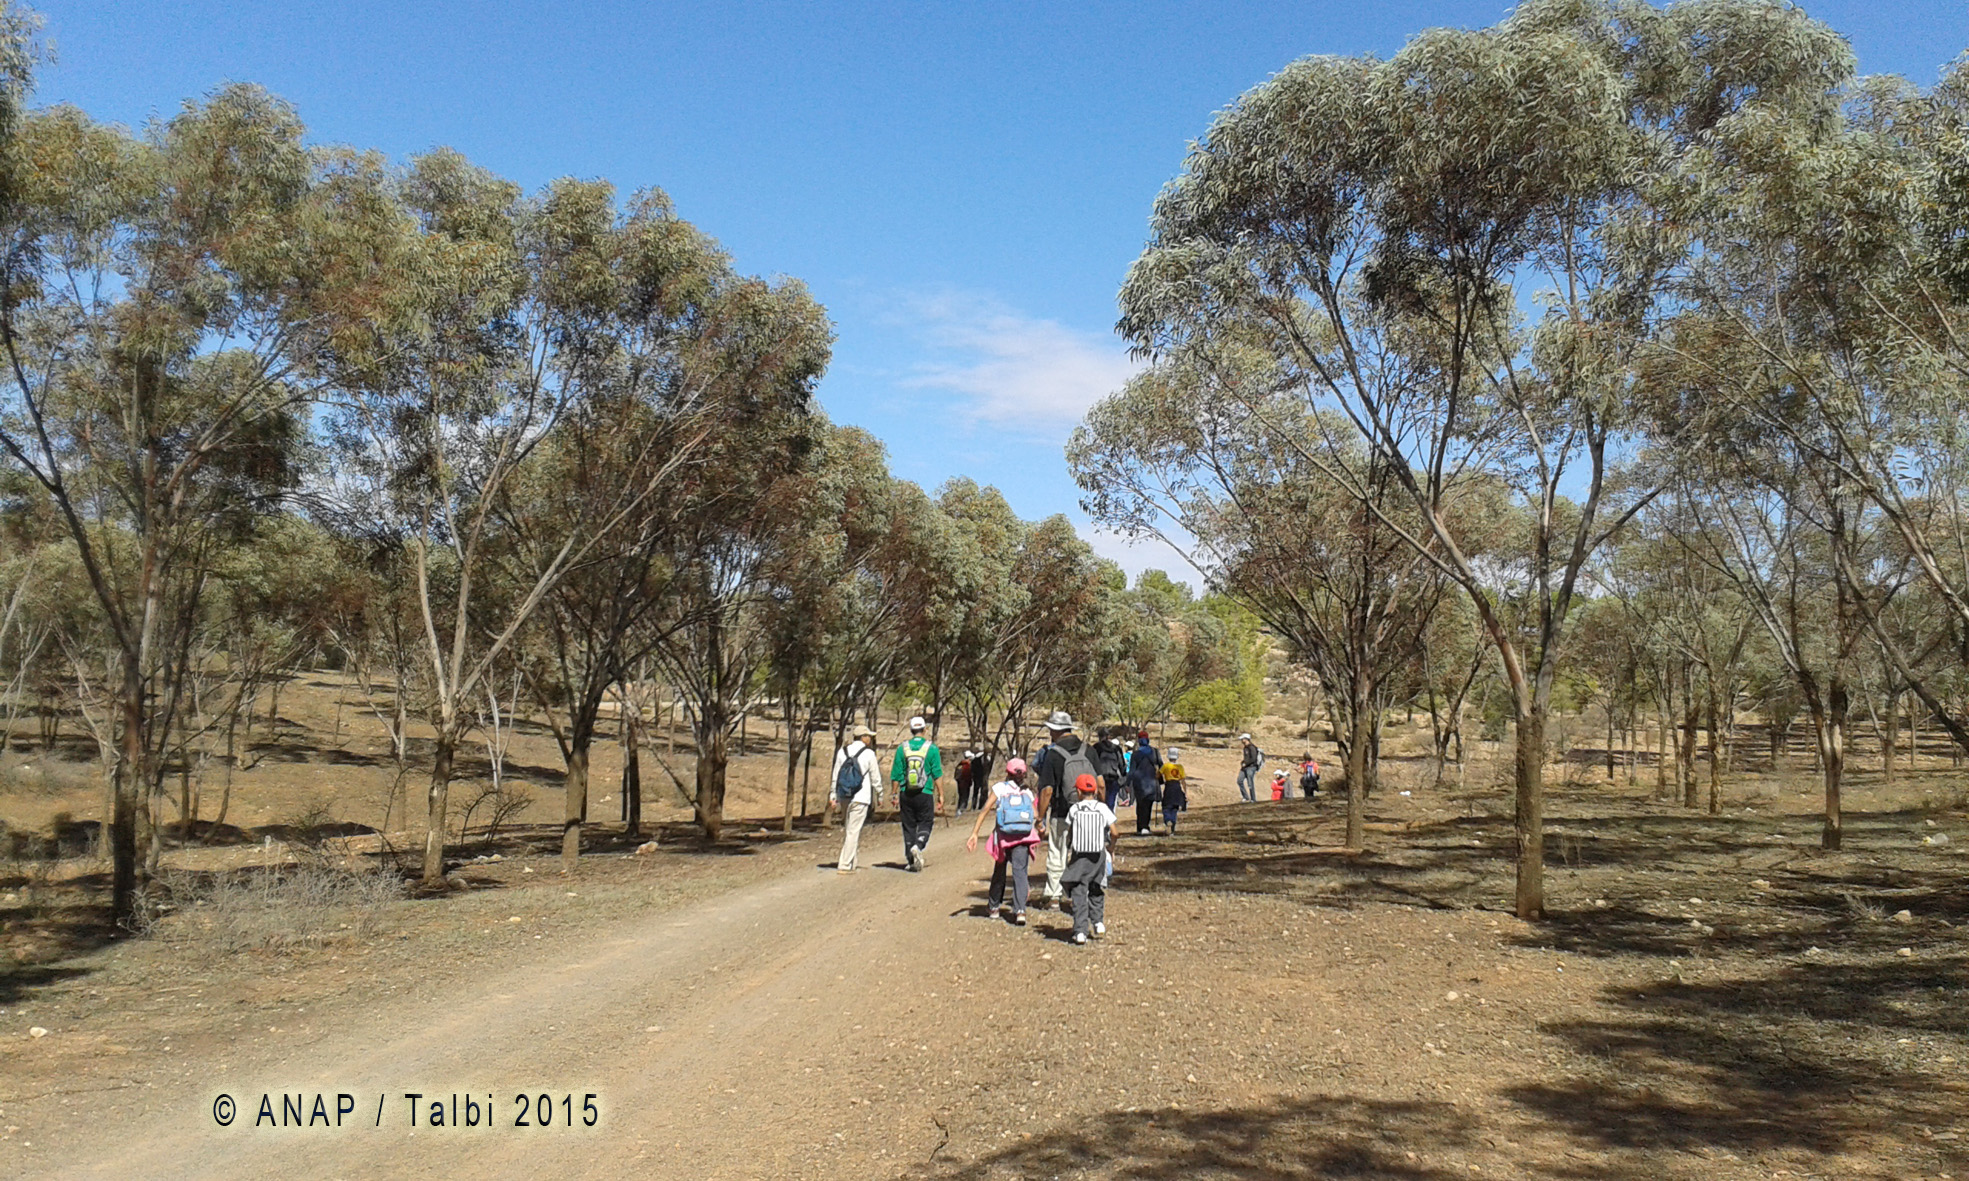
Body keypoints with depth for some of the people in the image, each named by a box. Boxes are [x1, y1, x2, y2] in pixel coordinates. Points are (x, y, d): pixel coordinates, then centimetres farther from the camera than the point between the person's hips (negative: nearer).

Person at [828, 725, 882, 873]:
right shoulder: (868, 754, -6)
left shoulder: (842, 752, 7)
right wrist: (880, 796, 11)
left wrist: (833, 796, 13)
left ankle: (853, 861, 25)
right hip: (861, 798, -5)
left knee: (846, 829, 18)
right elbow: (875, 778, -1)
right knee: (853, 831, -3)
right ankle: (845, 865, -4)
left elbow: (836, 776, 9)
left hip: (844, 798, 5)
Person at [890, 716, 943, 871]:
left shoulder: (902, 748, 1)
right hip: (925, 794, -2)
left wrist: (895, 795, 11)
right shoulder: (932, 748, -3)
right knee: (925, 824, 10)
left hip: (906, 794, 2)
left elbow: (896, 775, 2)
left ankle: (912, 861, 11)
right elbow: (937, 775, -4)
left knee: (908, 826, 10)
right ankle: (918, 846, -19)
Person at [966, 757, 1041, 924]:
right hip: (1023, 837, 0)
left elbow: (985, 810, -2)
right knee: (1019, 872, -3)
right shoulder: (1027, 792, 11)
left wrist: (974, 833, -4)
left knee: (999, 870, 17)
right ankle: (1020, 910, -18)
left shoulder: (1000, 788, 6)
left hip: (1003, 836, 0)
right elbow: (1036, 817, 3)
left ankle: (993, 907, 29)